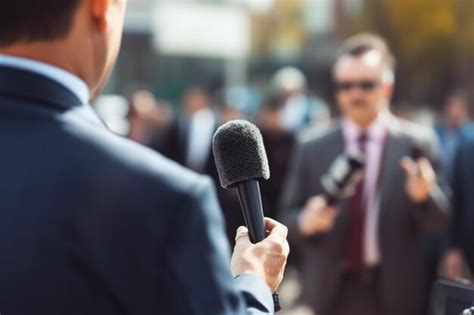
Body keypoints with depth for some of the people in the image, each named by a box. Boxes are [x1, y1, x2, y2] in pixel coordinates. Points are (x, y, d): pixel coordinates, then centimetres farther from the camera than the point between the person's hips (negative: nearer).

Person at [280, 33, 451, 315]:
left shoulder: (417, 142, -1)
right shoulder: (311, 147, 3)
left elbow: (439, 219, -3)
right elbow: (290, 216, 4)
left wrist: (423, 194, -24)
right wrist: (305, 222, -19)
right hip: (333, 292, 1)